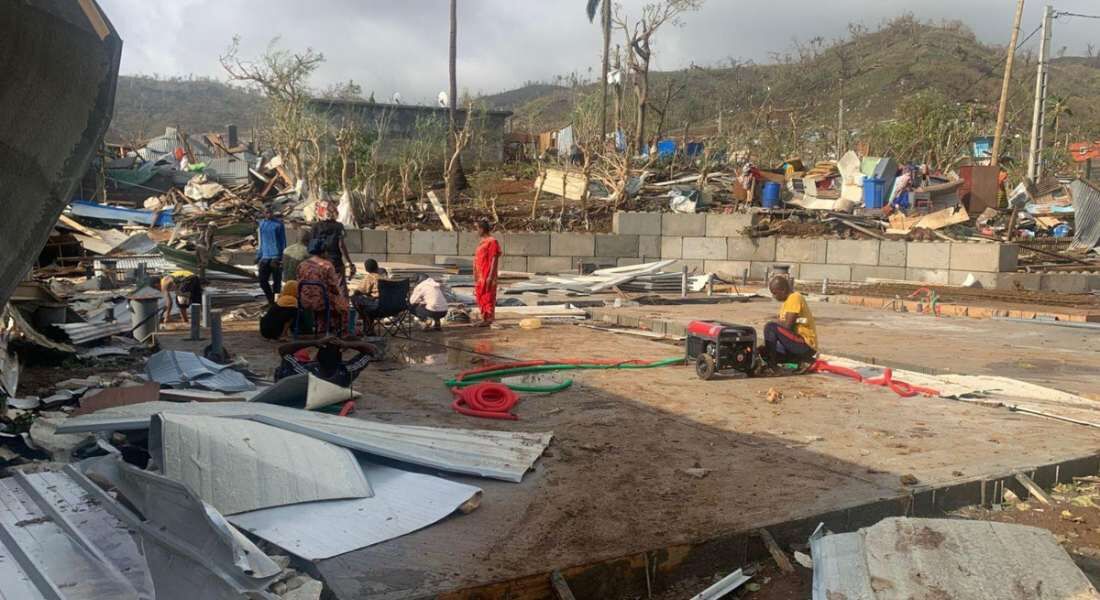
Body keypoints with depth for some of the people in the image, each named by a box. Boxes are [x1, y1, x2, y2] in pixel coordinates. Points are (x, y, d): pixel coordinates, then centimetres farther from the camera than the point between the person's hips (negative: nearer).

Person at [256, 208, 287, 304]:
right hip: (265, 257, 5)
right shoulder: (262, 224, 12)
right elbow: (261, 242, 19)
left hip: (276, 257, -5)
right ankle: (270, 301, 20)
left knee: (276, 281, -1)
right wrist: (258, 257, 15)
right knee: (263, 281, 3)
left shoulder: (278, 223, -3)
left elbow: (283, 241, -2)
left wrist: (281, 257, -8)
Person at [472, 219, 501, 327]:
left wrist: (491, 276, -20)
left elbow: (494, 260, -16)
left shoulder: (492, 241, -12)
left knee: (488, 297, -6)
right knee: (480, 297, 12)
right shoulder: (483, 241, 17)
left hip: (487, 276, -10)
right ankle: (484, 318, 19)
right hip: (480, 276, 10)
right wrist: (476, 274, 20)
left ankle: (489, 319, -2)